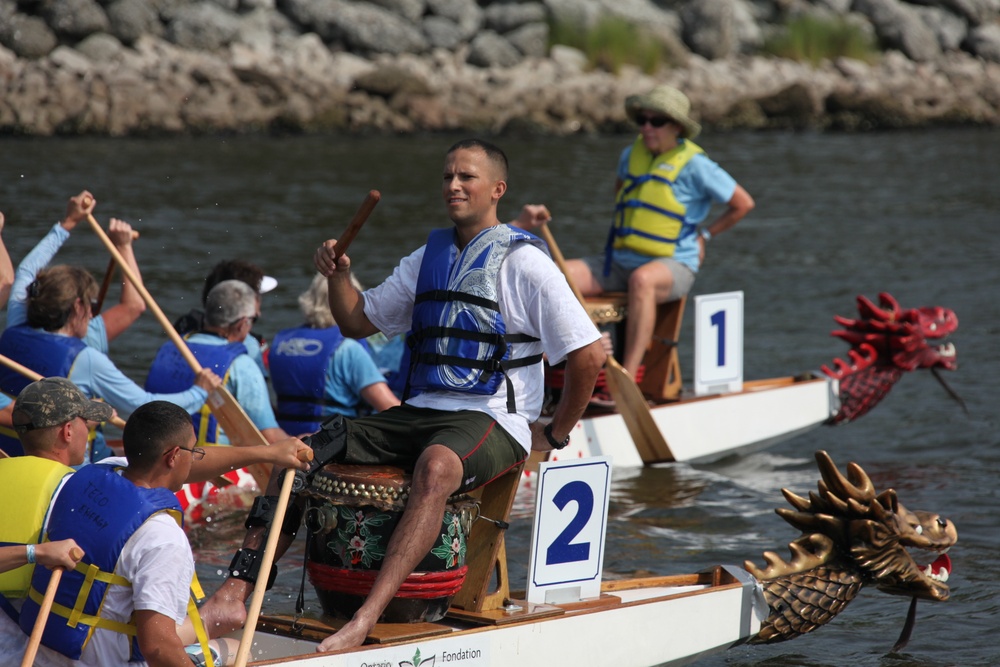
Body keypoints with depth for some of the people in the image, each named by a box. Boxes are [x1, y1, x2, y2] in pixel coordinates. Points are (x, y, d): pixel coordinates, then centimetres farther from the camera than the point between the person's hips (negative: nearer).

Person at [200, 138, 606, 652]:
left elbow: (589, 355, -9)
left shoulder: (524, 264, -4)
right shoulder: (427, 259, 17)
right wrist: (338, 277, 4)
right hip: (420, 412, 7)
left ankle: (367, 619, -51)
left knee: (436, 466, -41)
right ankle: (234, 595, -15)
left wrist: (556, 434, -6)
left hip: (493, 421, -7)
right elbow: (359, 322, 23)